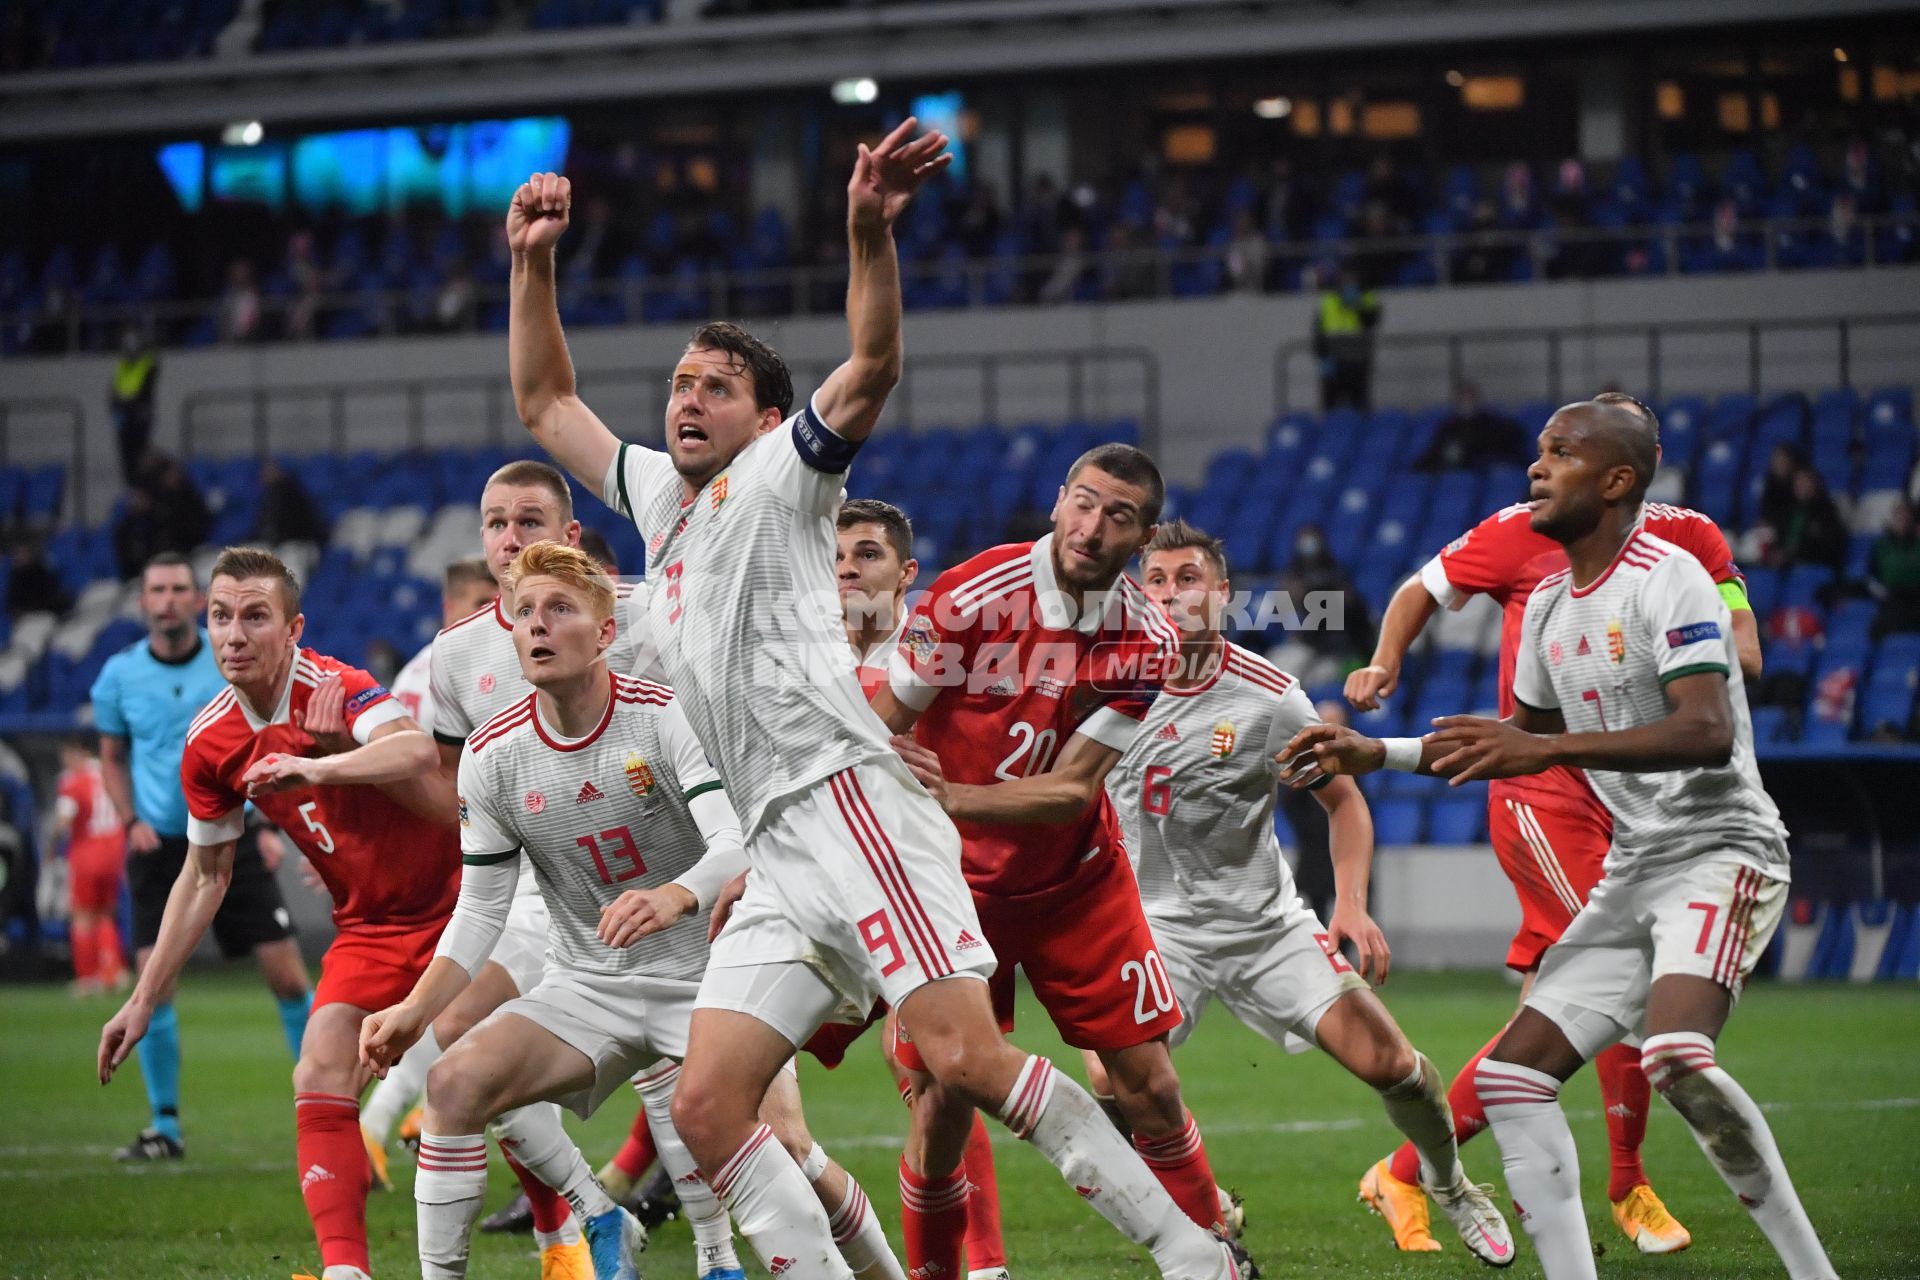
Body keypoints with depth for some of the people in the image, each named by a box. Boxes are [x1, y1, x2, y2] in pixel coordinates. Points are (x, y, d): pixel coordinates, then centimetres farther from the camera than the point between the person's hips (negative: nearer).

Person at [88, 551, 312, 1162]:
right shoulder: (120, 674, 0)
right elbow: (112, 757, 14)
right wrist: (131, 820, -2)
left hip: (231, 840, -1)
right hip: (159, 845, 1)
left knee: (288, 979, -4)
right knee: (154, 988, -9)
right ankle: (165, 1127, 4)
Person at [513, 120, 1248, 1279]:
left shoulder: (779, 475, 5)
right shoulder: (661, 494, 26)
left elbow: (872, 369, -14)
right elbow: (546, 403, 37)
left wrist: (870, 230, -29)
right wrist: (534, 263, 25)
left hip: (847, 800, -8)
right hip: (783, 850, 8)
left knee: (963, 1055, -22)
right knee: (706, 1105, -4)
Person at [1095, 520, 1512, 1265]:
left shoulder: (1268, 697, -10)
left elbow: (1344, 801, 2)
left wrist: (1351, 904, -10)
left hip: (1265, 923, 0)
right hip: (1158, 921, 0)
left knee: (1386, 1061, -8)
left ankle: (1449, 1185, 24)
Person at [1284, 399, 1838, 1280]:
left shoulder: (1666, 579, -14)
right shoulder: (1549, 603, 13)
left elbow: (1709, 733, -28)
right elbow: (1516, 742, 28)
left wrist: (1551, 747, -34)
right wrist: (1375, 753, 20)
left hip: (1720, 851, -9)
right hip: (1632, 870, 9)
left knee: (1677, 1056, -32)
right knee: (1511, 1077, 1)